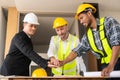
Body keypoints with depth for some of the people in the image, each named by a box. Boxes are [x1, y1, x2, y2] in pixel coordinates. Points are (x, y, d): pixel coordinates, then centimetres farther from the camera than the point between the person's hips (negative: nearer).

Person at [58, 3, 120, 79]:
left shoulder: (108, 22, -8)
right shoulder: (87, 36, 8)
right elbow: (77, 51, 10)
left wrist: (111, 66, -26)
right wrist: (63, 62, -3)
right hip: (106, 64, 4)